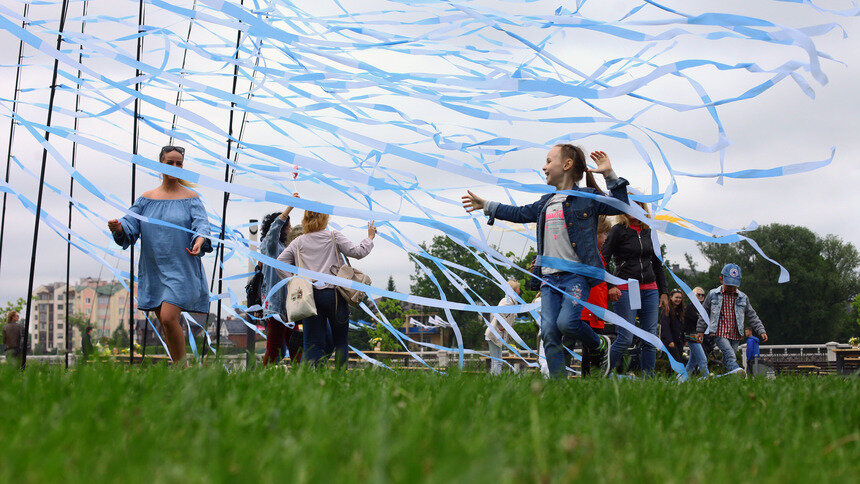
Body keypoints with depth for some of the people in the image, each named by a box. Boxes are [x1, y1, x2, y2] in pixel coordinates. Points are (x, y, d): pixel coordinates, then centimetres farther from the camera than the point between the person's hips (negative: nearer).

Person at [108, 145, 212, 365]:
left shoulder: (190, 198, 3)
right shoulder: (146, 198, 11)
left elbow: (201, 223, -10)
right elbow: (131, 224, 2)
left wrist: (200, 239, -33)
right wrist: (119, 227, -21)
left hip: (182, 270, -4)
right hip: (153, 271, 4)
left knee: (168, 318, -18)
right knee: (165, 323, 9)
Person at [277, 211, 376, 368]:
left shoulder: (298, 242, 10)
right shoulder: (334, 237, 3)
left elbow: (280, 263, 4)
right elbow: (358, 252, 0)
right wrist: (370, 238, 15)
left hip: (309, 296, 2)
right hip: (334, 295, -2)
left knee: (313, 344, 2)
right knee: (340, 342, 8)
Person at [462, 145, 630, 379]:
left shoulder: (588, 196, 1)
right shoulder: (546, 202, 19)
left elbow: (620, 206, 0)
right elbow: (521, 213, 31)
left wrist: (610, 175, -8)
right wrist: (487, 206, 34)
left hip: (577, 274, -6)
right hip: (550, 276, 6)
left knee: (566, 321, -23)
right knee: (549, 331, -5)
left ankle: (600, 346, 7)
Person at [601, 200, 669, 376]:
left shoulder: (648, 232, 14)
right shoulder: (618, 230, -1)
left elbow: (657, 264, 20)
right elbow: (603, 260, -5)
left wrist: (663, 292, 16)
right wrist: (610, 286, -16)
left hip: (650, 291, 5)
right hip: (625, 290, -5)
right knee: (626, 338, -10)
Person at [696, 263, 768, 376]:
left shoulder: (743, 298, 11)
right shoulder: (713, 295, 5)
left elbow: (752, 316, 16)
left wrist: (761, 331, 8)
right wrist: (700, 330, 13)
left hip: (735, 335, 3)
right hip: (720, 334, -3)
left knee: (727, 362, 4)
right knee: (730, 355, -26)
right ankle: (736, 371, -46)